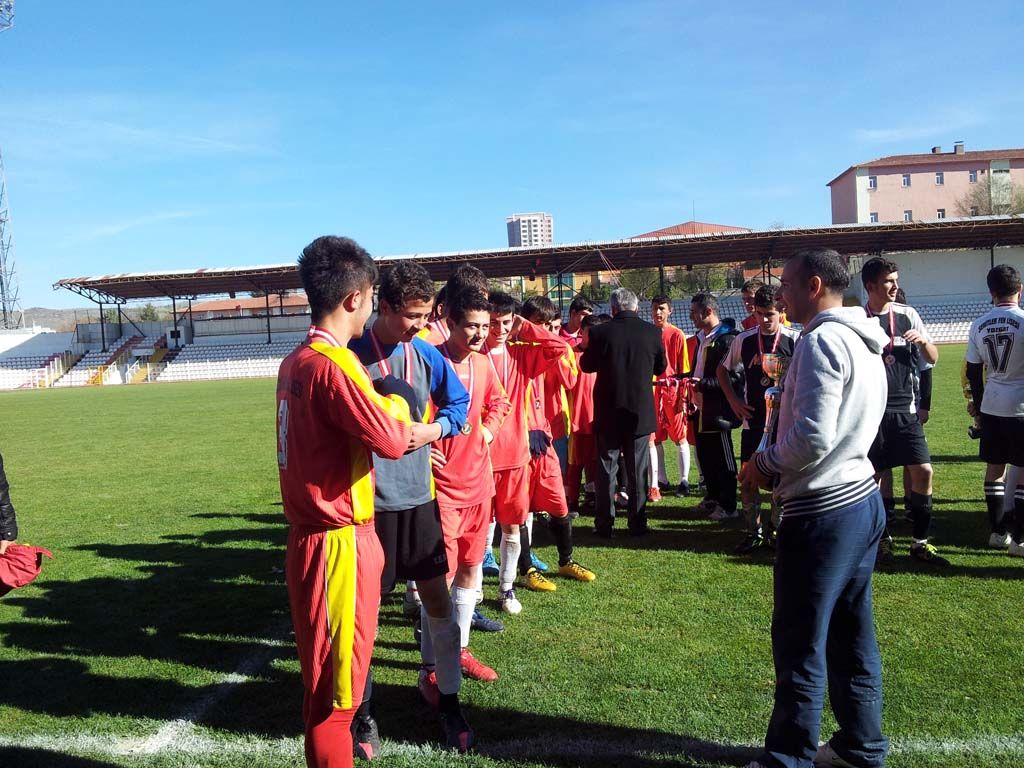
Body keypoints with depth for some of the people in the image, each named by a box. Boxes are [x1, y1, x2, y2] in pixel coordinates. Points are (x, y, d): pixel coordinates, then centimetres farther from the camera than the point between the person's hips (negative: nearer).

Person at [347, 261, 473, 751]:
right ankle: (361, 708, 29)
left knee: (437, 600, 10)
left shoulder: (426, 353, 3)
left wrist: (435, 428, -3)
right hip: (371, 499, -4)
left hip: (418, 494, 4)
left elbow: (459, 402, 14)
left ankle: (446, 696, 30)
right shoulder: (352, 356, -11)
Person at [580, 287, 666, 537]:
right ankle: (638, 524, 15)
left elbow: (586, 365, 3)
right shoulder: (652, 331, -7)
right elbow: (661, 367, 8)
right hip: (641, 412, 1)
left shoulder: (599, 332, -11)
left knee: (606, 470, 9)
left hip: (608, 413, -1)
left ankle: (604, 525, 13)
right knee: (638, 470, 10)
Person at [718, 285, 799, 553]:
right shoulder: (744, 340, 2)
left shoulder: (794, 340, -6)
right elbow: (722, 369, 15)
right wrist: (734, 400, 6)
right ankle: (755, 531, 18)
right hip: (753, 421, 3)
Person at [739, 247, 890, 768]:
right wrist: (779, 469, 10)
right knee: (852, 637, 18)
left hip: (822, 512, -10)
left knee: (799, 645, 2)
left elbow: (813, 436, -24)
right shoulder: (864, 343, 14)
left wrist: (763, 464, -7)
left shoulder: (822, 340, -16)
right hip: (863, 500, 10)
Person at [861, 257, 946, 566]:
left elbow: (932, 359, 7)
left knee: (923, 471, -4)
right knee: (872, 475, 4)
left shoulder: (908, 315, 5)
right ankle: (882, 538, 21)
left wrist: (923, 340, -11)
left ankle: (920, 542, 11)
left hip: (905, 408, 2)